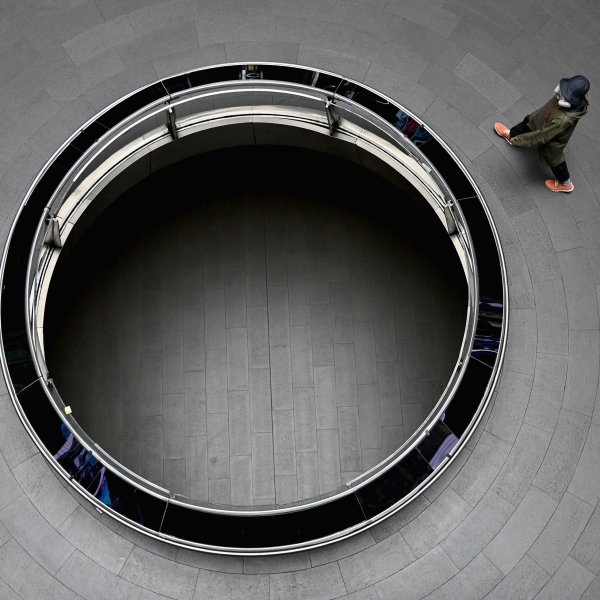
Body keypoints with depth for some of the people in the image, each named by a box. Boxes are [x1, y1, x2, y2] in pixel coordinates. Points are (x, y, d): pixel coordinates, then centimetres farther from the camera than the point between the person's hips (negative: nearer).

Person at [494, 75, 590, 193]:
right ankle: (511, 134, 65)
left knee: (553, 158, 22)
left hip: (552, 141, -6)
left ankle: (565, 183, 52)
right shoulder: (577, 96, -31)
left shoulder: (563, 120, -50)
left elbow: (541, 136, -37)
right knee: (528, 122, 30)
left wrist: (517, 140, -27)